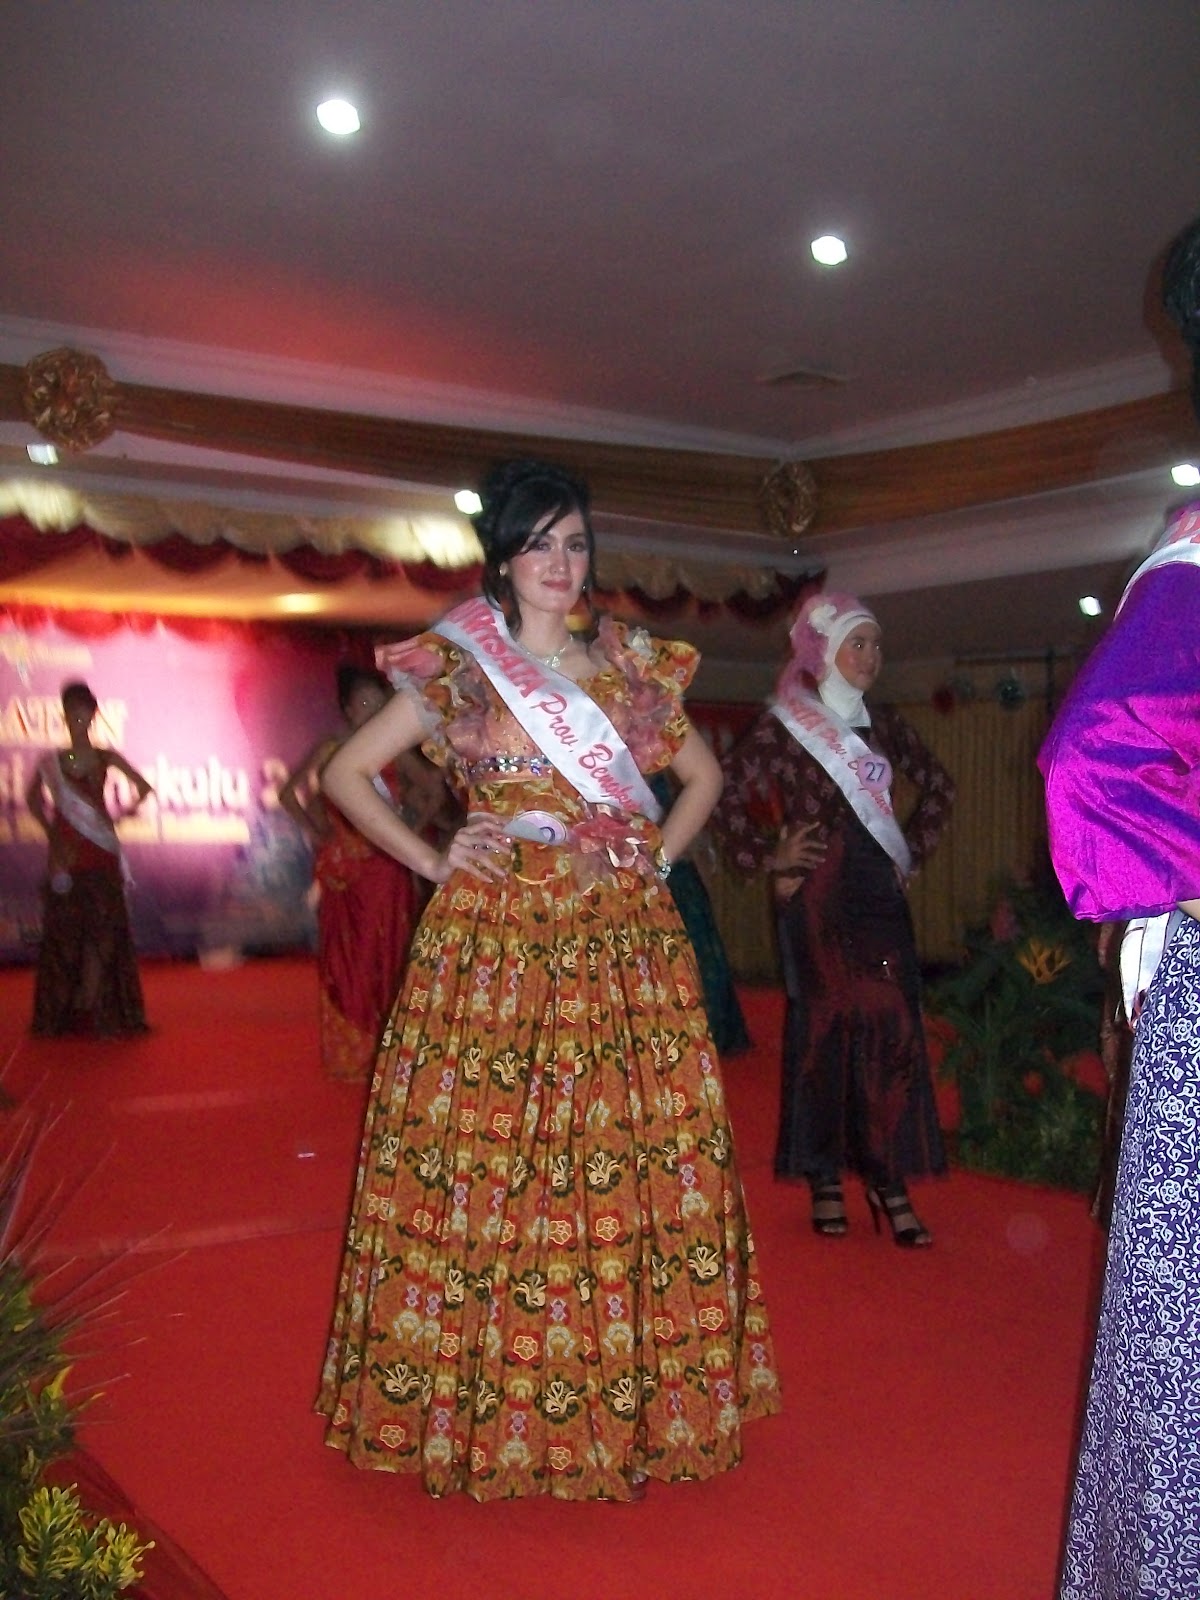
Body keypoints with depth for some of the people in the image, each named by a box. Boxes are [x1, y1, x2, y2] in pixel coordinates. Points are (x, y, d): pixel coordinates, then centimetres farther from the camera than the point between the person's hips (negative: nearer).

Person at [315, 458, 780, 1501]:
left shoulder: (630, 665, 11)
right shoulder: (455, 669, 3)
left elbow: (703, 772, 23)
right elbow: (346, 773, 5)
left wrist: (660, 857, 8)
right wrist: (434, 861, -3)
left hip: (624, 951, 3)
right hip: (494, 945, -2)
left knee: (632, 1166, 3)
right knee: (488, 1164, -1)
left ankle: (632, 1401, 17)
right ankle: (487, 1409, 15)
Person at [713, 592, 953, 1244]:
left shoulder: (884, 725, 11)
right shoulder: (782, 726, -4)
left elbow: (938, 788, 23)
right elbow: (726, 798, -6)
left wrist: (912, 850, 14)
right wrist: (769, 856, -5)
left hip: (879, 895, 4)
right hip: (816, 898, -4)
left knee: (892, 1029, 0)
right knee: (822, 1027, 1)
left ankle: (889, 1182, 7)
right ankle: (824, 1179, 13)